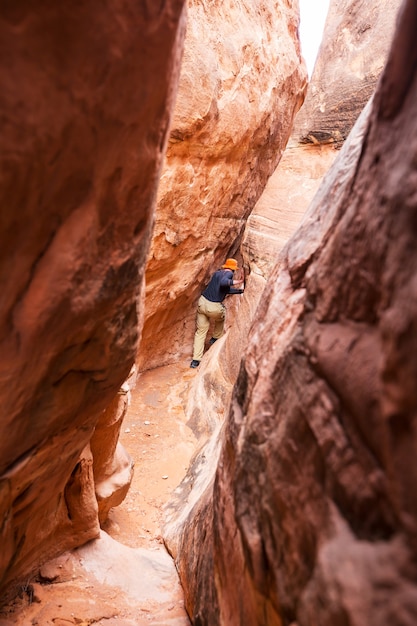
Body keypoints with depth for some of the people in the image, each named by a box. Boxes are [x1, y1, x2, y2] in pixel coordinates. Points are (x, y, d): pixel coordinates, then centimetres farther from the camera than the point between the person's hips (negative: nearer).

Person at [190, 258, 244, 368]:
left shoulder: (217, 273, 20)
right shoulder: (229, 274, -3)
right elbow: (223, 283, -27)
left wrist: (240, 290, 36)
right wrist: (235, 282, -18)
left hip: (202, 302, 6)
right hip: (214, 307, -6)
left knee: (201, 331, 12)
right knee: (222, 317, 31)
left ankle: (196, 360, 10)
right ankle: (216, 338, 43)